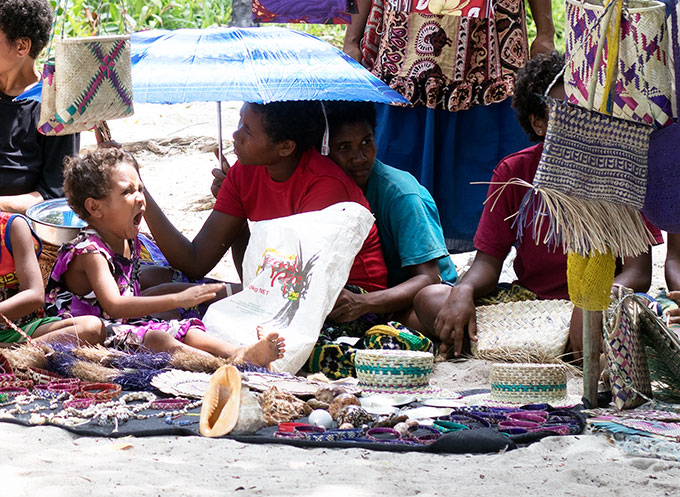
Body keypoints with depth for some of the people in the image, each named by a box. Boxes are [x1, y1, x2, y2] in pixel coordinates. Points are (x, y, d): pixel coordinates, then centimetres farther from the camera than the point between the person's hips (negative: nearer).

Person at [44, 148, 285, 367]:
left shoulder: (128, 243, 13)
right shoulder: (89, 251, -18)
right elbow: (114, 305, -30)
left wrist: (191, 291, 17)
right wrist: (179, 299, -33)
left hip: (128, 325, 10)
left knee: (185, 330, -8)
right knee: (156, 339, -31)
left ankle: (240, 353, -32)